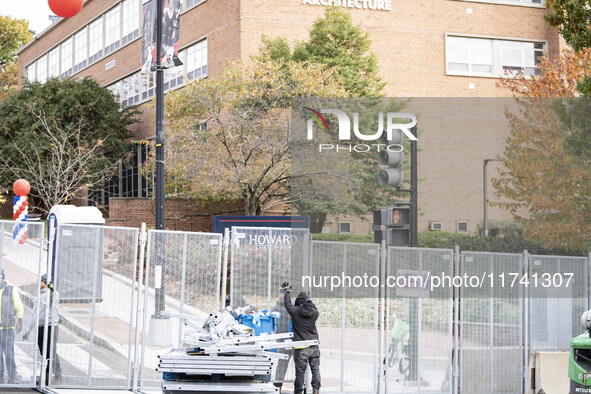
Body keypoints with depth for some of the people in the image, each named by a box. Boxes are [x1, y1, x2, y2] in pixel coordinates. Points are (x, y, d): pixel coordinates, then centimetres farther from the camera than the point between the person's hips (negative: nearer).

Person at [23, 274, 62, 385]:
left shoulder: (54, 293, -3)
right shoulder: (39, 297, 20)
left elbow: (53, 299, -29)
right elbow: (34, 316, 23)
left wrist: (51, 289, -47)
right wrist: (28, 330, 18)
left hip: (51, 326, -7)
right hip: (40, 328, 7)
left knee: (52, 353, -12)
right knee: (44, 355, 7)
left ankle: (57, 377, -10)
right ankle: (46, 377, 10)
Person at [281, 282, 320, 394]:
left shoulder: (295, 312, -8)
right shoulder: (314, 313, 0)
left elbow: (287, 304, 11)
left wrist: (287, 291, 25)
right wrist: (309, 300, 36)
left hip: (301, 348, -3)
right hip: (314, 347, 3)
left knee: (300, 371, 3)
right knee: (315, 369, 6)